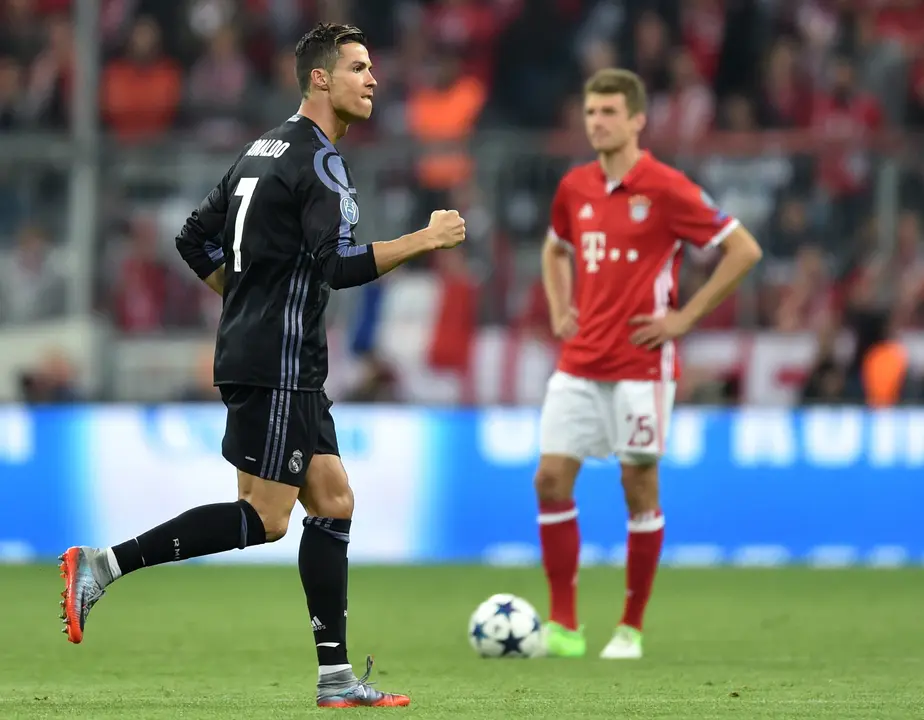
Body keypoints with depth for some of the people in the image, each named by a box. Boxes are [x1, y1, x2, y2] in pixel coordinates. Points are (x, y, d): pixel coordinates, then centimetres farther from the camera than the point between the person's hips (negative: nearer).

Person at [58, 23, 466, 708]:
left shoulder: (266, 149, 16)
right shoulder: (318, 160, -13)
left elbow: (196, 241, 19)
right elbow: (341, 264, -23)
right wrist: (425, 239, -16)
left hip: (288, 367, 10)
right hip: (277, 367, -10)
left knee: (333, 504, 7)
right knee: (265, 518, -9)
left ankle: (336, 677, 6)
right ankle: (104, 564, -9)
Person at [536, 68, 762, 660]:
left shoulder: (666, 189, -9)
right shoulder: (575, 188, 9)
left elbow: (744, 250, -8)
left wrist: (686, 317, -9)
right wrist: (560, 310, 13)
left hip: (641, 366, -5)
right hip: (580, 362, 5)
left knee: (639, 486, 1)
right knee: (551, 478, -3)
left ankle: (632, 628, 11)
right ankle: (564, 625, 4)